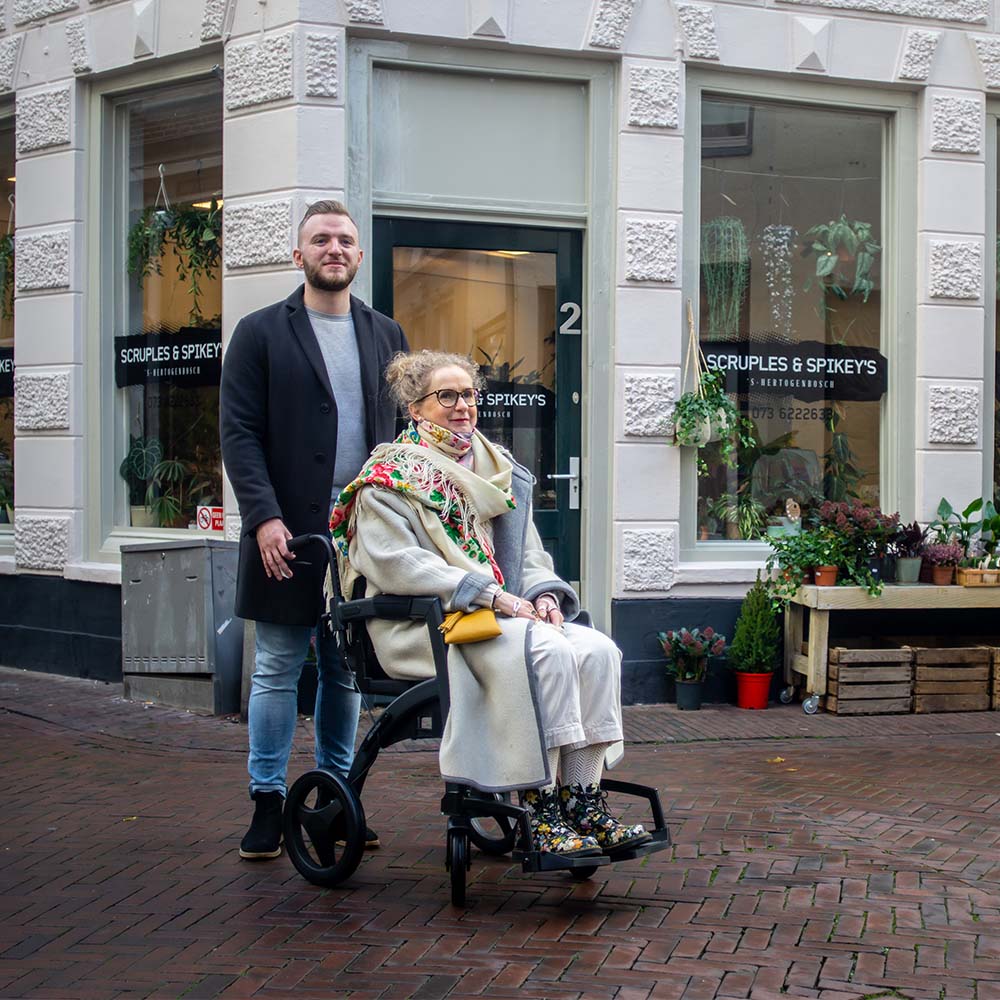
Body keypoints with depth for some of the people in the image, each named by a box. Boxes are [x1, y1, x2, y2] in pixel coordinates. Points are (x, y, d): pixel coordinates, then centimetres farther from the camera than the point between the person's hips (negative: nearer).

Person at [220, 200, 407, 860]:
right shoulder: (261, 333, 3)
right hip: (290, 531, -3)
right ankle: (268, 803, 10)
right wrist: (264, 517, -15)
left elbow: (405, 430, 13)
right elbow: (239, 433, -4)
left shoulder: (386, 335, 13)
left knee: (347, 670, 10)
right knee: (279, 670, 2)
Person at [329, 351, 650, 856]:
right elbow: (391, 561, -13)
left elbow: (528, 550, 22)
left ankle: (582, 800, -20)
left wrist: (543, 592, -2)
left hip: (509, 612, 7)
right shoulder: (389, 476, 1)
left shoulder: (498, 470, 22)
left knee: (597, 650, -20)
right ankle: (542, 810, -28)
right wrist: (489, 593, -20)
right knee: (545, 653, -32)